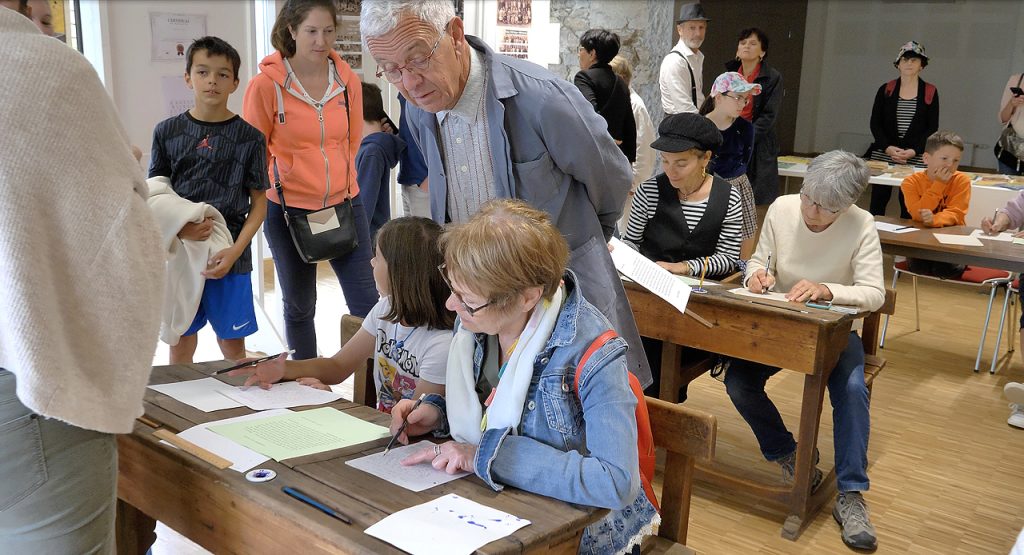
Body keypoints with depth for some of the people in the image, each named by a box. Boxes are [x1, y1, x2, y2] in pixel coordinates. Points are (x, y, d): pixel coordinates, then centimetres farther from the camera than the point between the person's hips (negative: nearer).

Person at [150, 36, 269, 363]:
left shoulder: (248, 137, -1)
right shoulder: (167, 132, 4)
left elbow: (259, 202, 1)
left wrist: (234, 251, -12)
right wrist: (180, 228, -14)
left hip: (229, 255, -1)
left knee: (233, 344, 6)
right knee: (181, 343, 10)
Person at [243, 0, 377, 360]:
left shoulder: (348, 81, -1)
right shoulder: (266, 85, -10)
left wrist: (339, 180, 12)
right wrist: (276, 185, -1)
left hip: (345, 205, 2)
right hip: (289, 210, -2)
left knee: (367, 302, 2)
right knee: (299, 307, 14)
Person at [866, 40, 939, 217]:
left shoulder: (930, 92, 6)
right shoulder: (885, 90, 9)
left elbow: (932, 128, 3)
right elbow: (875, 124, 5)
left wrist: (913, 150, -11)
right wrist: (888, 148, -10)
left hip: (915, 159, -1)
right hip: (883, 156, 1)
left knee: (908, 205, -6)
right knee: (878, 202, 1)